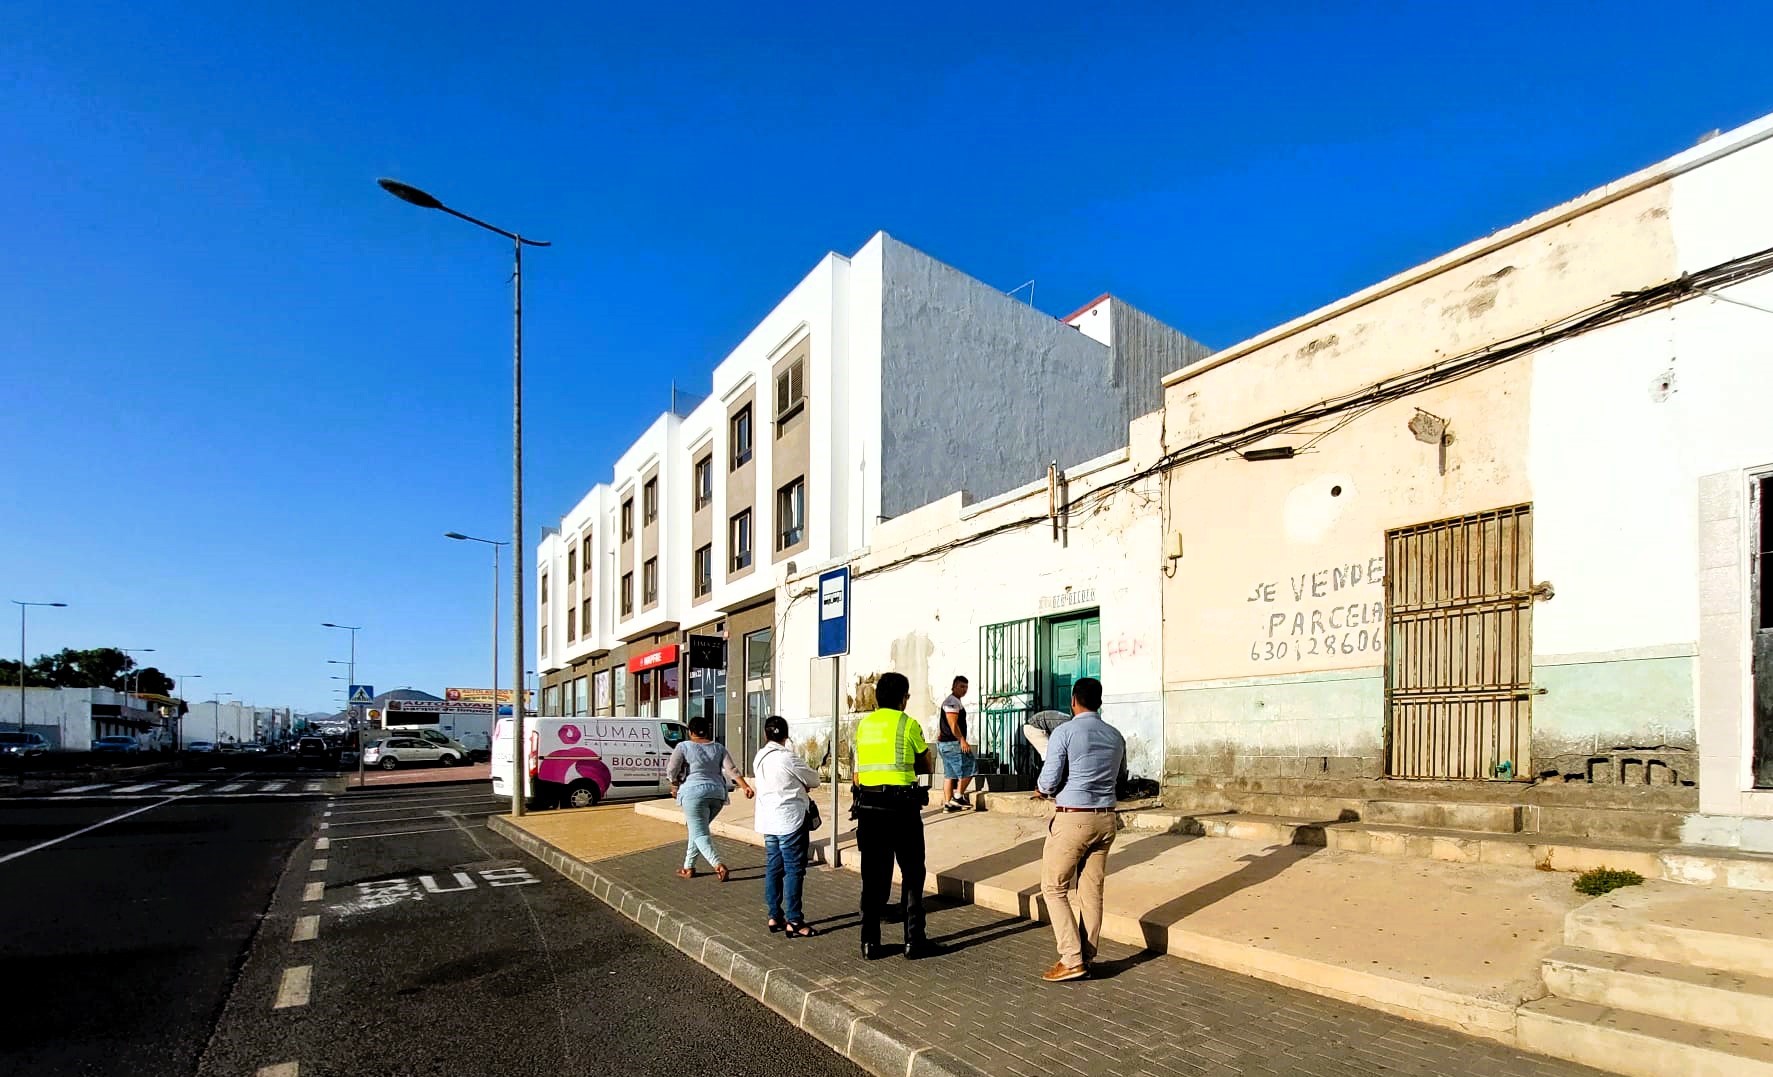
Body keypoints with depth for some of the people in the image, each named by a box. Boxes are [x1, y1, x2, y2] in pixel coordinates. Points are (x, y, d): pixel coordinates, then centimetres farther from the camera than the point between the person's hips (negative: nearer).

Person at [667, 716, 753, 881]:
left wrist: (675, 785, 14)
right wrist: (746, 787, -5)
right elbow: (731, 770, 0)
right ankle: (689, 867, 22)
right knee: (697, 829, 20)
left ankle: (718, 865, -23)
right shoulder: (719, 748, 10)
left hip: (694, 792, -5)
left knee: (700, 834, -5)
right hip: (717, 794, 5)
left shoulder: (683, 747, -1)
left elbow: (671, 771, -5)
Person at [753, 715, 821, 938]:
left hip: (768, 821, 8)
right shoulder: (787, 757, -15)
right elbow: (814, 780, -4)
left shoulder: (759, 758, 8)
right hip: (790, 820, -8)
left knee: (773, 868, 12)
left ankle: (775, 917, 18)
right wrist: (804, 785, 16)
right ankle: (794, 922, -1)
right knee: (794, 870, -3)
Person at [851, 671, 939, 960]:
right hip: (901, 806, -4)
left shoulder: (863, 725, 9)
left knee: (874, 876, 11)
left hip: (868, 805, 4)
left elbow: (858, 771, 13)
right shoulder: (907, 724, -5)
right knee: (912, 874, 8)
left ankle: (870, 942, 13)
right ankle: (914, 940, 10)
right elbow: (928, 764, 6)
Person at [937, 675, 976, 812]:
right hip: (952, 743, -11)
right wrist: (962, 740, -21)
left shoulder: (955, 702, 21)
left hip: (945, 743, 11)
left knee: (949, 774, 10)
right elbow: (953, 724, -21)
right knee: (968, 768, -6)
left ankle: (947, 803, 10)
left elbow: (942, 725, 25)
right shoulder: (952, 702, -12)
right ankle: (958, 796, -3)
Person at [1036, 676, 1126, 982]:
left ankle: (1072, 960, 0)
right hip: (1106, 819, 6)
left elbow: (1048, 783, -13)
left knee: (1054, 888, 5)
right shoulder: (1116, 736, 7)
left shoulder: (1064, 732, -12)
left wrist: (1045, 789, 8)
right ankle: (1087, 957, 19)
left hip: (1071, 819, -6)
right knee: (1092, 890, 13)